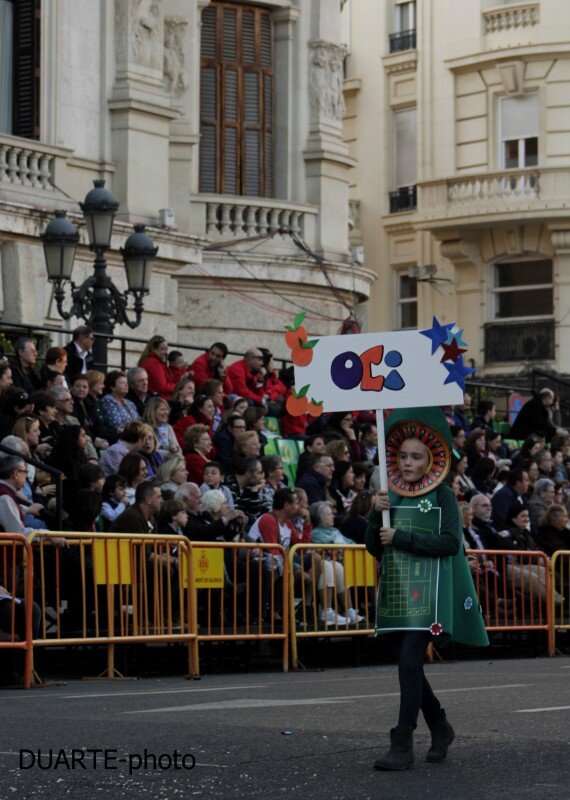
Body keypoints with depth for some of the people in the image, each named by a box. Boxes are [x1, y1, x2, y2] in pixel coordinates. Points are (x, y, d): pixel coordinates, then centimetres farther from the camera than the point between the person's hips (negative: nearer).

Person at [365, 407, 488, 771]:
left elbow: (450, 542, -13)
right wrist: (377, 515, -9)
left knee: (410, 663, -14)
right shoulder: (391, 496, 12)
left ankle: (403, 745, -11)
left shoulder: (442, 495, -2)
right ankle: (441, 728, 31)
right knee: (410, 665, 10)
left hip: (428, 591, -6)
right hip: (397, 591, 6)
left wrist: (400, 538, -15)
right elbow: (374, 547, 9)